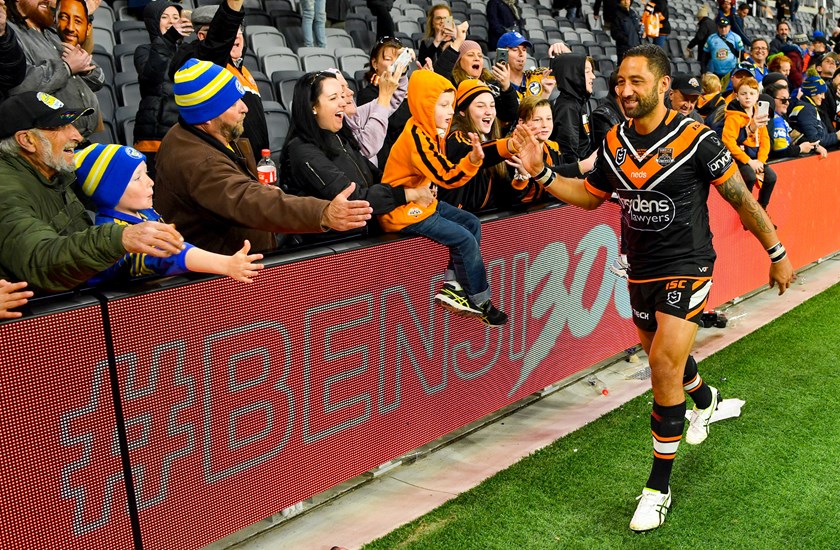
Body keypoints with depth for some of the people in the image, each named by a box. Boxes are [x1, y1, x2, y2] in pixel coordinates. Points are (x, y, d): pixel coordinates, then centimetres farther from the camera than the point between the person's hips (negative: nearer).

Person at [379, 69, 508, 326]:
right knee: (465, 239, -13)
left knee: (472, 224, 9)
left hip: (423, 201, 10)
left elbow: (442, 171, 14)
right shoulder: (417, 138, -25)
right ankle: (481, 303, 3)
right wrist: (473, 159, -41)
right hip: (404, 211, -10)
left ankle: (452, 286, 8)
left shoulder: (429, 130, 6)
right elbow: (447, 178, -28)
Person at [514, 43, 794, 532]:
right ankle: (705, 398, 59)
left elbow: (742, 199, -6)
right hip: (641, 271, 6)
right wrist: (542, 172, 1)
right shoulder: (615, 142, 1)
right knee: (663, 358, 22)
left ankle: (659, 487, 1)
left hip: (687, 267, -6)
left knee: (665, 368, -14)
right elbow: (589, 195, 14)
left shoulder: (695, 139, -15)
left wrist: (777, 253, 0)